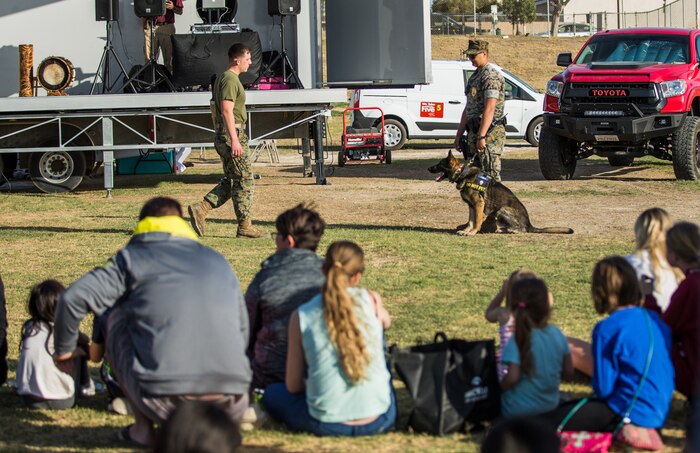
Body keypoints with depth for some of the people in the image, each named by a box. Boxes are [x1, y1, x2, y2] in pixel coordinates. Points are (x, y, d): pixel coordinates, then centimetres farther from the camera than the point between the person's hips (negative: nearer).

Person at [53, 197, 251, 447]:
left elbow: (73, 299, 4)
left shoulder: (132, 258, 13)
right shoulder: (219, 263, 23)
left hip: (165, 404, -3)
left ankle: (142, 427, 18)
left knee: (118, 319, 24)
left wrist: (63, 350, 22)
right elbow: (242, 332, 25)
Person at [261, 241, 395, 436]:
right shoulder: (370, 299, -4)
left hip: (327, 425, 0)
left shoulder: (301, 316, -4)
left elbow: (293, 386, 5)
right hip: (381, 421, 0)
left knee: (272, 394, 30)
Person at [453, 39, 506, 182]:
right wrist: (459, 135, 21)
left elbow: (489, 109, -22)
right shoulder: (475, 76, 19)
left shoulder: (491, 76, -13)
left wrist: (482, 136, -26)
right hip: (474, 132, 10)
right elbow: (468, 108, 23)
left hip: (489, 132, -10)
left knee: (490, 175, -11)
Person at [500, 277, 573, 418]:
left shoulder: (518, 340, -20)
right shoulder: (557, 335, -4)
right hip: (551, 405, 6)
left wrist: (501, 386, -6)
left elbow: (512, 378, -26)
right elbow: (569, 372, 3)